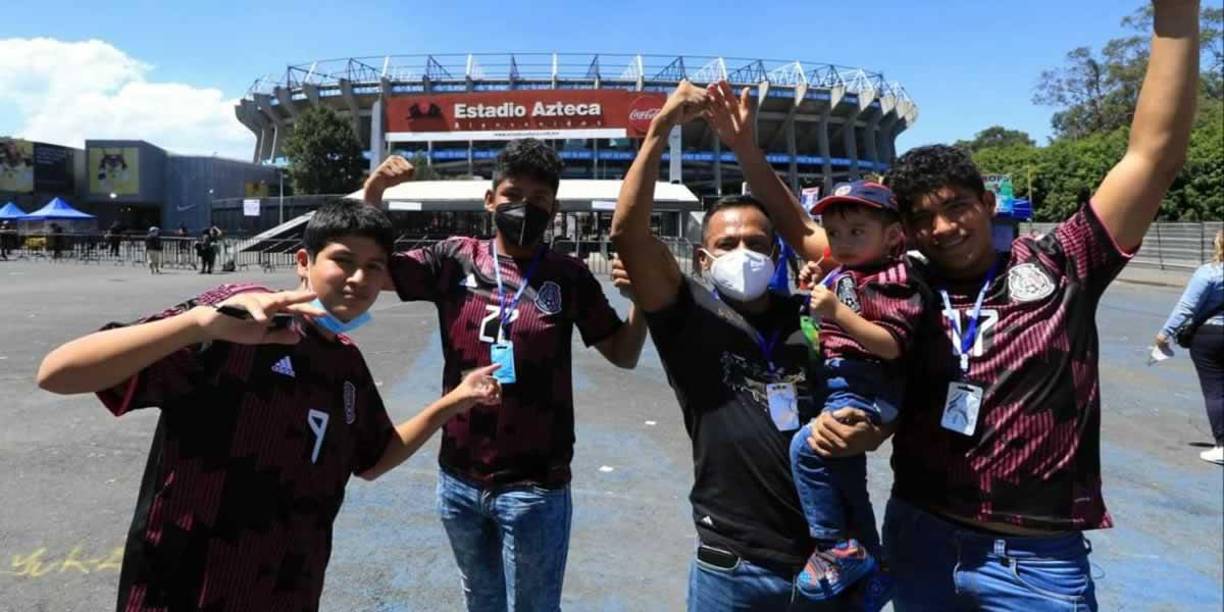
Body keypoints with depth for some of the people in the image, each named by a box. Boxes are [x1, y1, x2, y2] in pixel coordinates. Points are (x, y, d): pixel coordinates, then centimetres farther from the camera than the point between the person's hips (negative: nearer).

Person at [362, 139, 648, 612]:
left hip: (534, 487, -2)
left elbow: (624, 355, 0)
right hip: (459, 479, 3)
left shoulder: (569, 278, -5)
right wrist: (372, 195, -14)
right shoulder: (455, 260, -2)